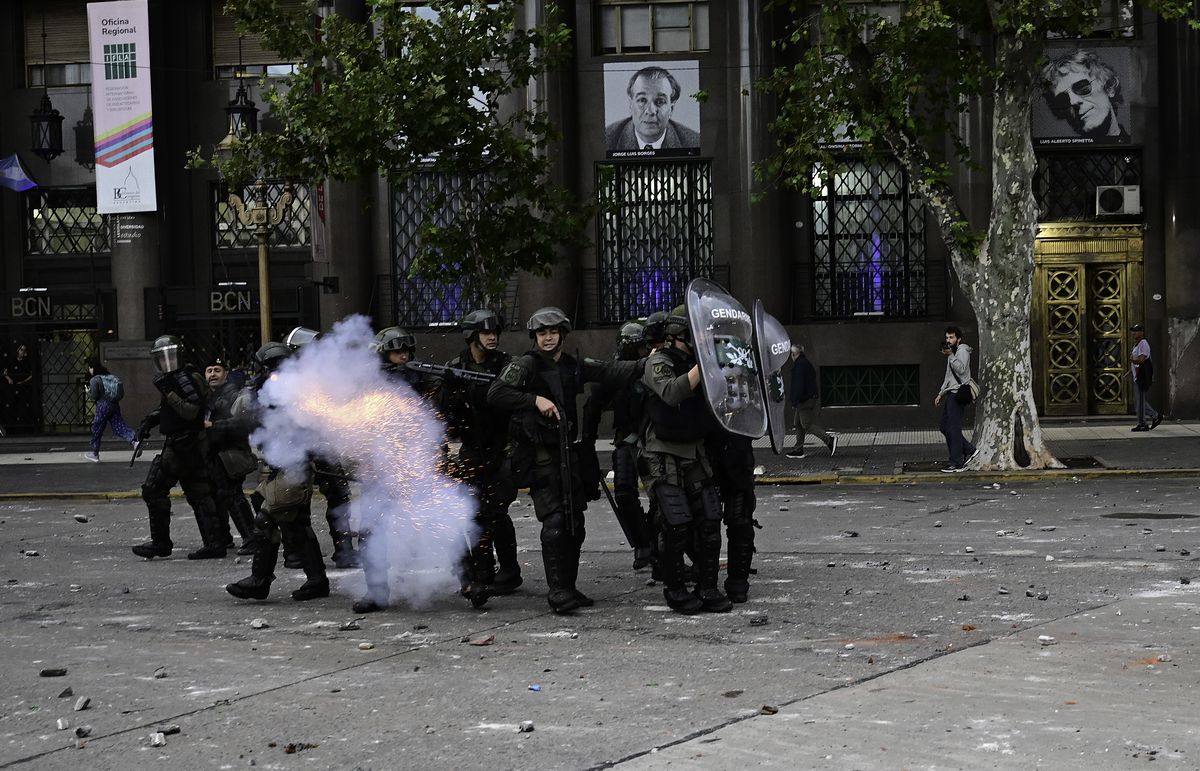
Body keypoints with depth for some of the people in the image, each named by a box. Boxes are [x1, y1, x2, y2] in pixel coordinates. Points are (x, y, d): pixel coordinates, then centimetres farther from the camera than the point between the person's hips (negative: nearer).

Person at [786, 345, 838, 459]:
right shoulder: (807, 363, 17)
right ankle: (798, 450, 16)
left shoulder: (799, 365, -14)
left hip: (805, 401, -10)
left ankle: (829, 438, -22)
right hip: (812, 397, 10)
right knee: (798, 423, 14)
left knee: (807, 424, -11)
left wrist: (794, 401, -20)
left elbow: (798, 385, -21)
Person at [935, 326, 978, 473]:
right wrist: (941, 393, 28)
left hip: (957, 393, -10)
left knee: (954, 428, -11)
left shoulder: (962, 350, -5)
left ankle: (956, 463, -11)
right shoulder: (952, 352, 25)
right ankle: (968, 449, 19)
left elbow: (961, 369, -22)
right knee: (945, 427, 11)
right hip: (950, 393, 10)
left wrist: (950, 356, -22)